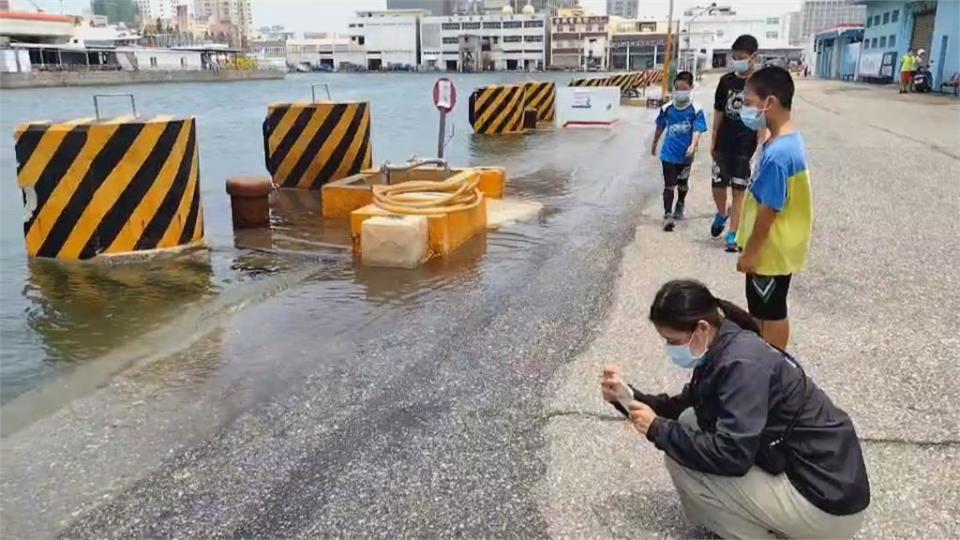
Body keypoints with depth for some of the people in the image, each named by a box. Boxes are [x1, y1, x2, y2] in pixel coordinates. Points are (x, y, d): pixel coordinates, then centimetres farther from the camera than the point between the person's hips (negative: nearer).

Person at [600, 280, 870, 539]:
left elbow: (731, 456, -29)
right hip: (800, 468, 10)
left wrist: (657, 429, -18)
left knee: (681, 462, -14)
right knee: (691, 424, 7)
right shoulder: (722, 350, 4)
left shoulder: (742, 364, -24)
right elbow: (683, 407, 13)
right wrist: (626, 396, 0)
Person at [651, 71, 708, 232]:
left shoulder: (696, 110, -11)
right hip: (669, 153, 0)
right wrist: (654, 145, 22)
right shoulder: (667, 109, -3)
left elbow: (697, 131, -18)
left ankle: (680, 206, 44)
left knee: (682, 183, 20)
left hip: (685, 154, 0)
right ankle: (668, 215, -4)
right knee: (669, 185, -5)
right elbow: (660, 128, 11)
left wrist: (693, 146, -36)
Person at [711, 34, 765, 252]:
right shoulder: (726, 81, 3)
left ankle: (732, 235, 9)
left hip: (746, 146, -3)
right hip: (724, 144, 3)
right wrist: (713, 142, 11)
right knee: (718, 185, 8)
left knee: (738, 190, 2)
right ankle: (722, 214, 40)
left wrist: (761, 148, -12)